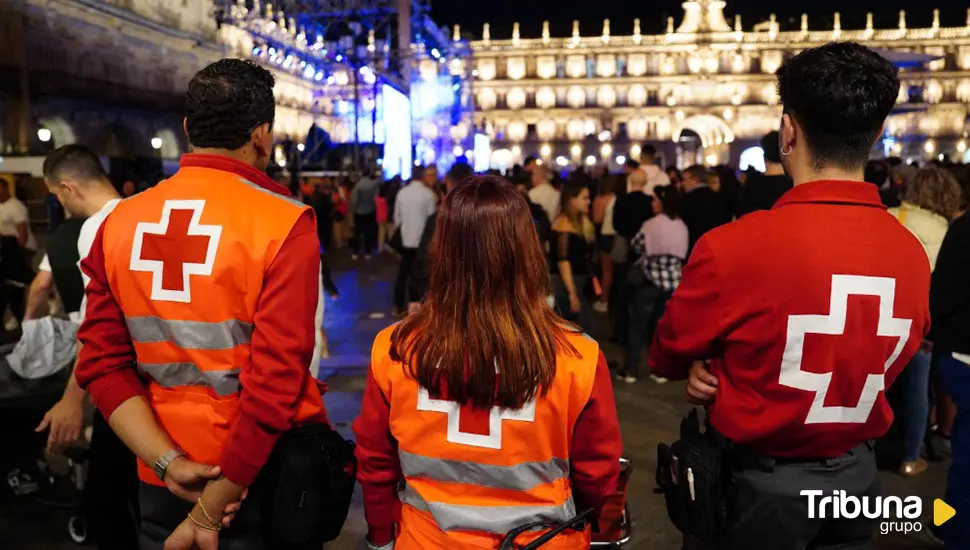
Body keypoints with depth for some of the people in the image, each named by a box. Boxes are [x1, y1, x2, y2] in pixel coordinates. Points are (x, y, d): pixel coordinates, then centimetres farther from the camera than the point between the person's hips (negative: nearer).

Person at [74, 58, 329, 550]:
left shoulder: (120, 222, -1)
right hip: (264, 474, -4)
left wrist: (169, 462, -8)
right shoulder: (283, 223, -17)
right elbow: (276, 378, -22)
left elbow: (103, 363, -2)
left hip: (162, 484, 4)